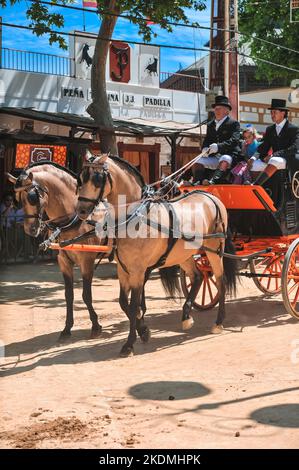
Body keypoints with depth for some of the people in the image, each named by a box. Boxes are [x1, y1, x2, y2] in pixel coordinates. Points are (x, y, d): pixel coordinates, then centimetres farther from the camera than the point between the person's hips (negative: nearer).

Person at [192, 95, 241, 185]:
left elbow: (234, 140, -12)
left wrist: (218, 146, -28)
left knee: (224, 161, -39)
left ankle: (213, 181, -59)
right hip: (213, 156, 6)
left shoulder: (234, 123, 3)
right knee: (198, 163, -18)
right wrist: (205, 149, -8)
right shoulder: (210, 125, 22)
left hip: (229, 155, -6)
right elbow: (207, 140, 18)